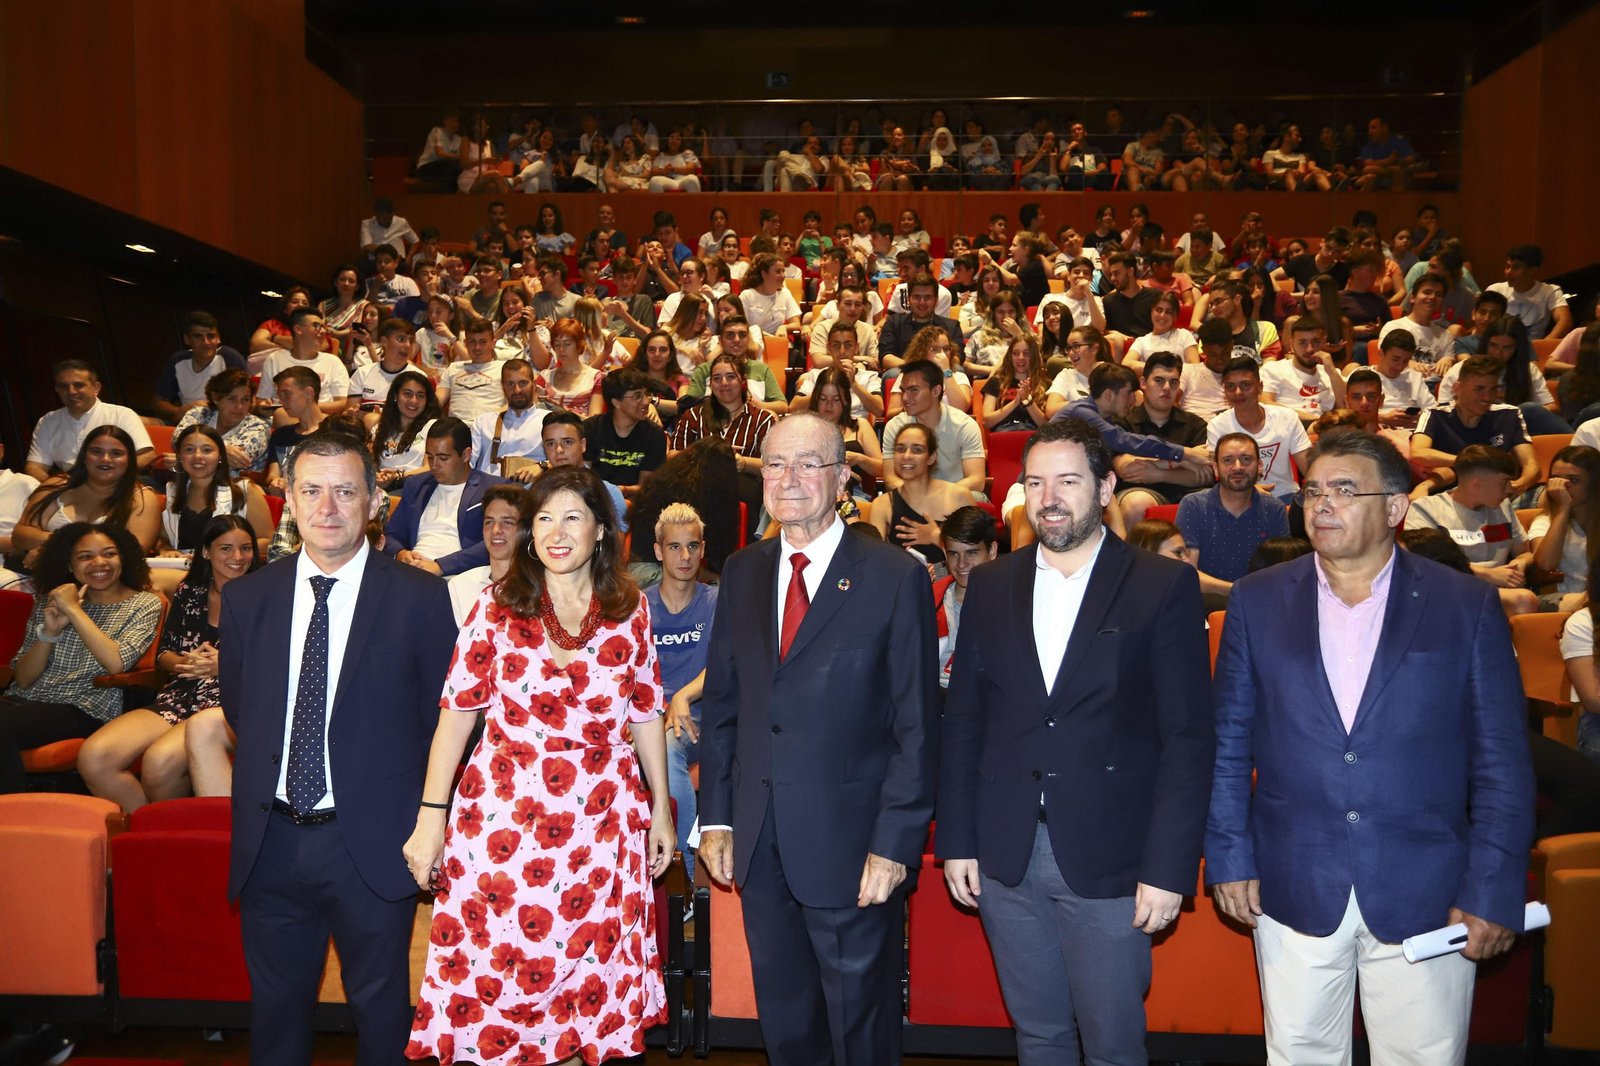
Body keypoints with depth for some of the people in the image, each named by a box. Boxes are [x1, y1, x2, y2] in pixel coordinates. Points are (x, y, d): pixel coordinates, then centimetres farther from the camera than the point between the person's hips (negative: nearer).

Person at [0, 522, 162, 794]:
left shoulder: (144, 604, 3)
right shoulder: (49, 601, 16)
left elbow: (116, 663, -15)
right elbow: (22, 680, 10)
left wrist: (73, 610, -11)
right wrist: (50, 631, -7)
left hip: (84, 710, -4)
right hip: (26, 700, 4)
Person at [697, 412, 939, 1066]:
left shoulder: (895, 578, -9)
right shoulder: (742, 574, 6)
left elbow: (917, 725, -9)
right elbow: (721, 703, 9)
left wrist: (895, 843, -14)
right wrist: (716, 819, 5)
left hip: (851, 843, -4)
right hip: (758, 844, 4)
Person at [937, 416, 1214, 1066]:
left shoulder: (1164, 587, -4)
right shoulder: (989, 587, 7)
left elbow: (1188, 738, -6)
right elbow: (963, 721, 8)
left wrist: (1168, 867, -11)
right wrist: (956, 841, 4)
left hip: (1109, 864, -3)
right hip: (1006, 860, 3)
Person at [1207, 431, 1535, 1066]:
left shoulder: (1467, 606, -1)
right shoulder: (1257, 601, 2)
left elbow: (1501, 763, -1)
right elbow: (1228, 743, 4)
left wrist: (1493, 894, -5)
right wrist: (1229, 859, -1)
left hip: (1426, 899, -1)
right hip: (1293, 894, 1)